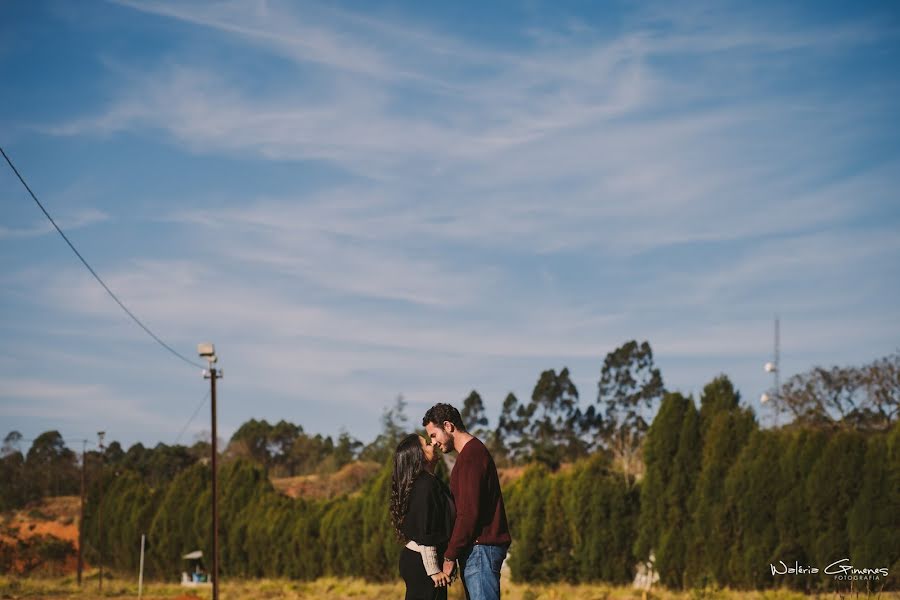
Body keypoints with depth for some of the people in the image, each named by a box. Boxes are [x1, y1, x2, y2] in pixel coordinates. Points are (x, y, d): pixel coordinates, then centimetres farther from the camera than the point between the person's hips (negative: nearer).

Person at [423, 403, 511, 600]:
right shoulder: (474, 451, 19)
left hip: (481, 546, -10)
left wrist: (450, 556, -15)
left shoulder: (471, 456, -14)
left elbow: (468, 512, -20)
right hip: (479, 546, 10)